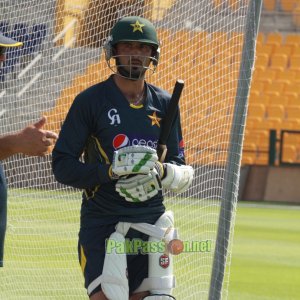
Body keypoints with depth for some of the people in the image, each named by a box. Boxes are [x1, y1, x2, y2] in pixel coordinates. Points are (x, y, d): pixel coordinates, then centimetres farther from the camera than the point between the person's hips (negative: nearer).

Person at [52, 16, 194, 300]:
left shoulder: (164, 104, 10)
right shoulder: (90, 101, -2)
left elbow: (183, 171, 13)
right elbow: (62, 165, -5)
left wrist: (160, 173, -11)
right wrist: (111, 170, -20)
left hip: (152, 224, 4)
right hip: (102, 225, -4)